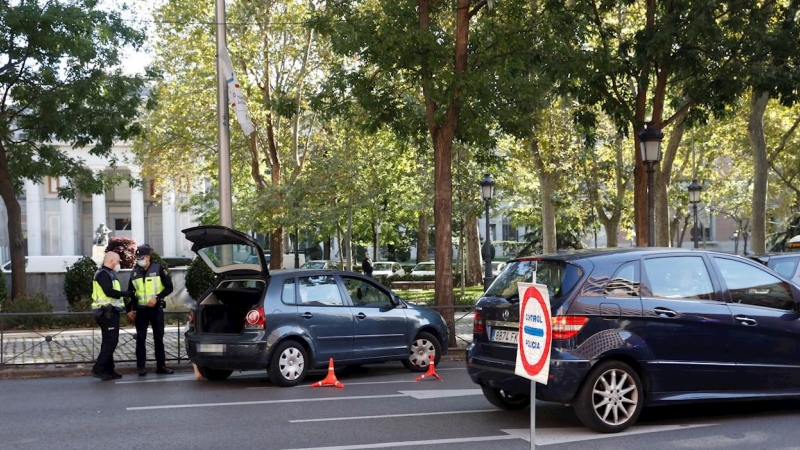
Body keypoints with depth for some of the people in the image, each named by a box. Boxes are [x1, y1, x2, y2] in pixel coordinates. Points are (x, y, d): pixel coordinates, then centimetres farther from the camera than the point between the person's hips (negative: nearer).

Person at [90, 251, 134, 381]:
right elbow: (109, 292, -24)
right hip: (107, 313, -11)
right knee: (110, 342, -11)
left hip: (110, 312, 11)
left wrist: (124, 295, 5)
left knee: (109, 342, 12)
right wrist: (126, 293, -16)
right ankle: (98, 369, -11)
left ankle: (108, 370, 17)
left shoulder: (108, 274, 20)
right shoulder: (103, 274, -13)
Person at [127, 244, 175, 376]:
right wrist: (129, 310, 9)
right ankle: (141, 367, 6)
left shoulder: (159, 269, -5)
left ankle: (161, 366, 10)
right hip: (141, 310, 2)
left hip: (156, 309, -2)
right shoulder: (134, 272, 6)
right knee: (140, 339, 1)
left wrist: (157, 297, -17)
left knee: (159, 338, 4)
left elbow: (169, 287, -5)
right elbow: (130, 292, 15)